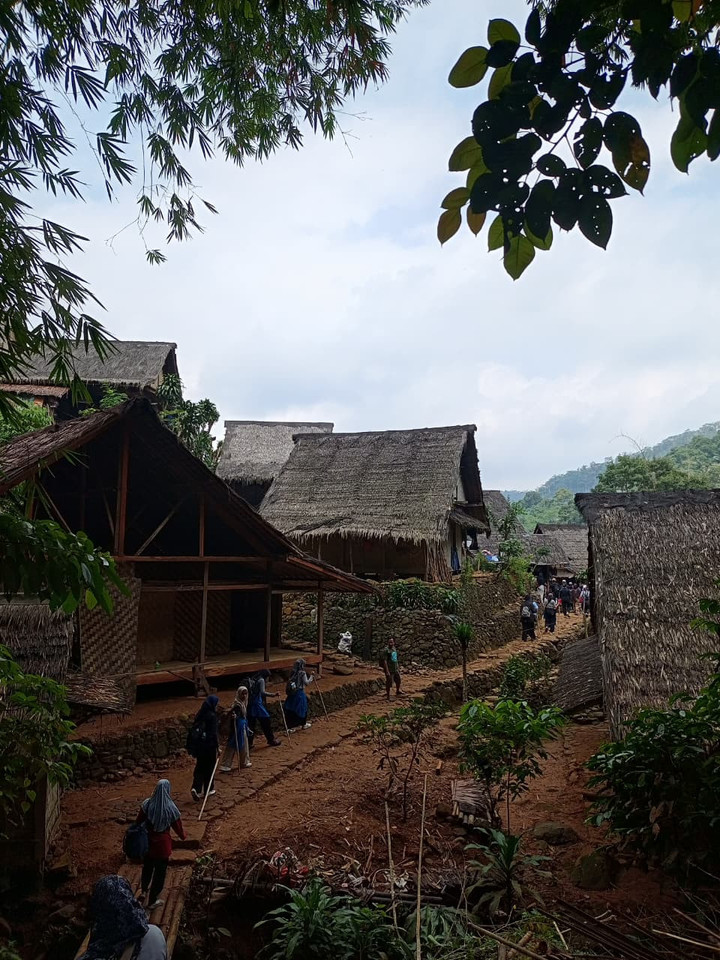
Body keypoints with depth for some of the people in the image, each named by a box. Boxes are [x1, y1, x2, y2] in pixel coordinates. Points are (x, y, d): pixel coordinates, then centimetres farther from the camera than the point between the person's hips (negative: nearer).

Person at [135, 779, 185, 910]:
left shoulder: (147, 804, -16)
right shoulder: (170, 808, -22)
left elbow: (138, 822, -4)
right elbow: (178, 827, -10)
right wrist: (183, 835, 11)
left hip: (148, 841, 3)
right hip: (163, 844, -3)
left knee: (147, 867, 28)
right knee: (160, 871, 15)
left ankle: (144, 891, 46)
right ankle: (153, 900, 27)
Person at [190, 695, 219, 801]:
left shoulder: (199, 715, 3)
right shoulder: (212, 716, -16)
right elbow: (214, 733, -17)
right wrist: (217, 746, -9)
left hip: (199, 745, 6)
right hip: (209, 745, -5)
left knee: (199, 767, 14)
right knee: (209, 767, 10)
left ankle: (196, 789, -2)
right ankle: (208, 790, 21)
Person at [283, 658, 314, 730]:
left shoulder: (293, 673, 4)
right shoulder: (302, 673, -13)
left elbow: (290, 681, 7)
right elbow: (307, 683, -11)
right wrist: (311, 677, 0)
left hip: (292, 692, 6)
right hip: (300, 693, -6)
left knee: (291, 709, 8)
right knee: (303, 708, 13)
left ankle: (289, 726, 6)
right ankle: (304, 724, 28)